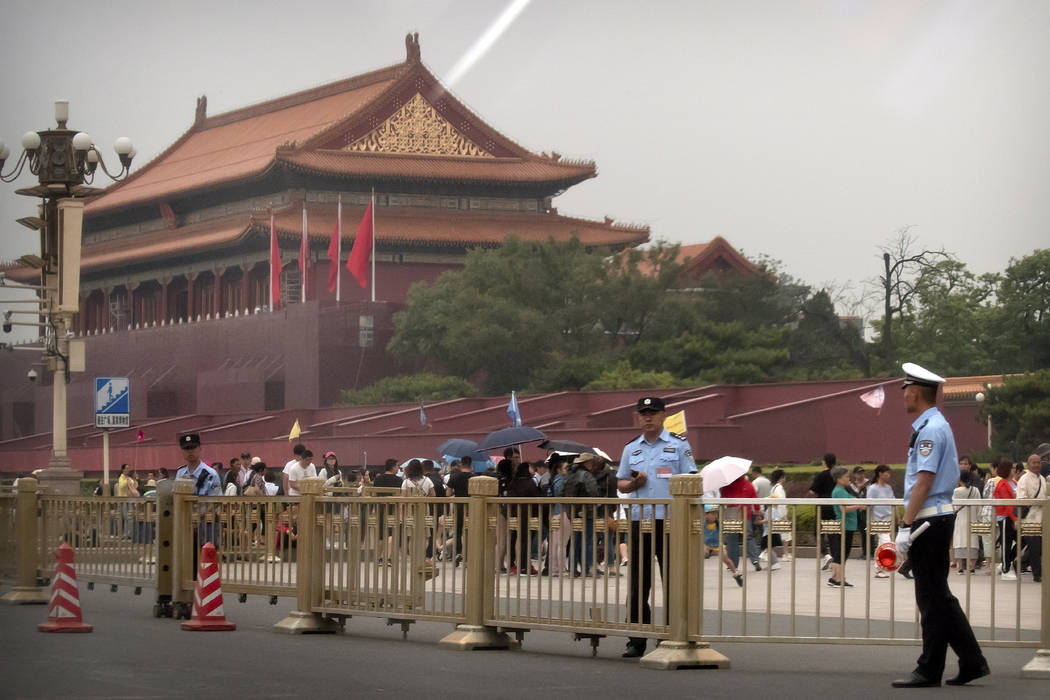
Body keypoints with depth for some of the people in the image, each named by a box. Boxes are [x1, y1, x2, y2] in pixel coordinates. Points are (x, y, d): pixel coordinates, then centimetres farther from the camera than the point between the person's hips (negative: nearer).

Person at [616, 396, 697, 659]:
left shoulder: (679, 444, 4)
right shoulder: (631, 448, 16)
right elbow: (620, 484, 21)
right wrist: (633, 483, -3)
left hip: (670, 520, -4)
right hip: (639, 520, 4)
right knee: (638, 583, 4)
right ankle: (636, 641, 8)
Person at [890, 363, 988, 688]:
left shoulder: (930, 429, -15)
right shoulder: (939, 426, 17)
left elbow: (924, 481, -21)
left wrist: (906, 526, -21)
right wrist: (910, 523, 22)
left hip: (929, 521, -10)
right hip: (940, 517, 10)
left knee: (933, 598, -4)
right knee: (939, 596, 13)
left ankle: (929, 671, 0)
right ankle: (971, 662, 15)